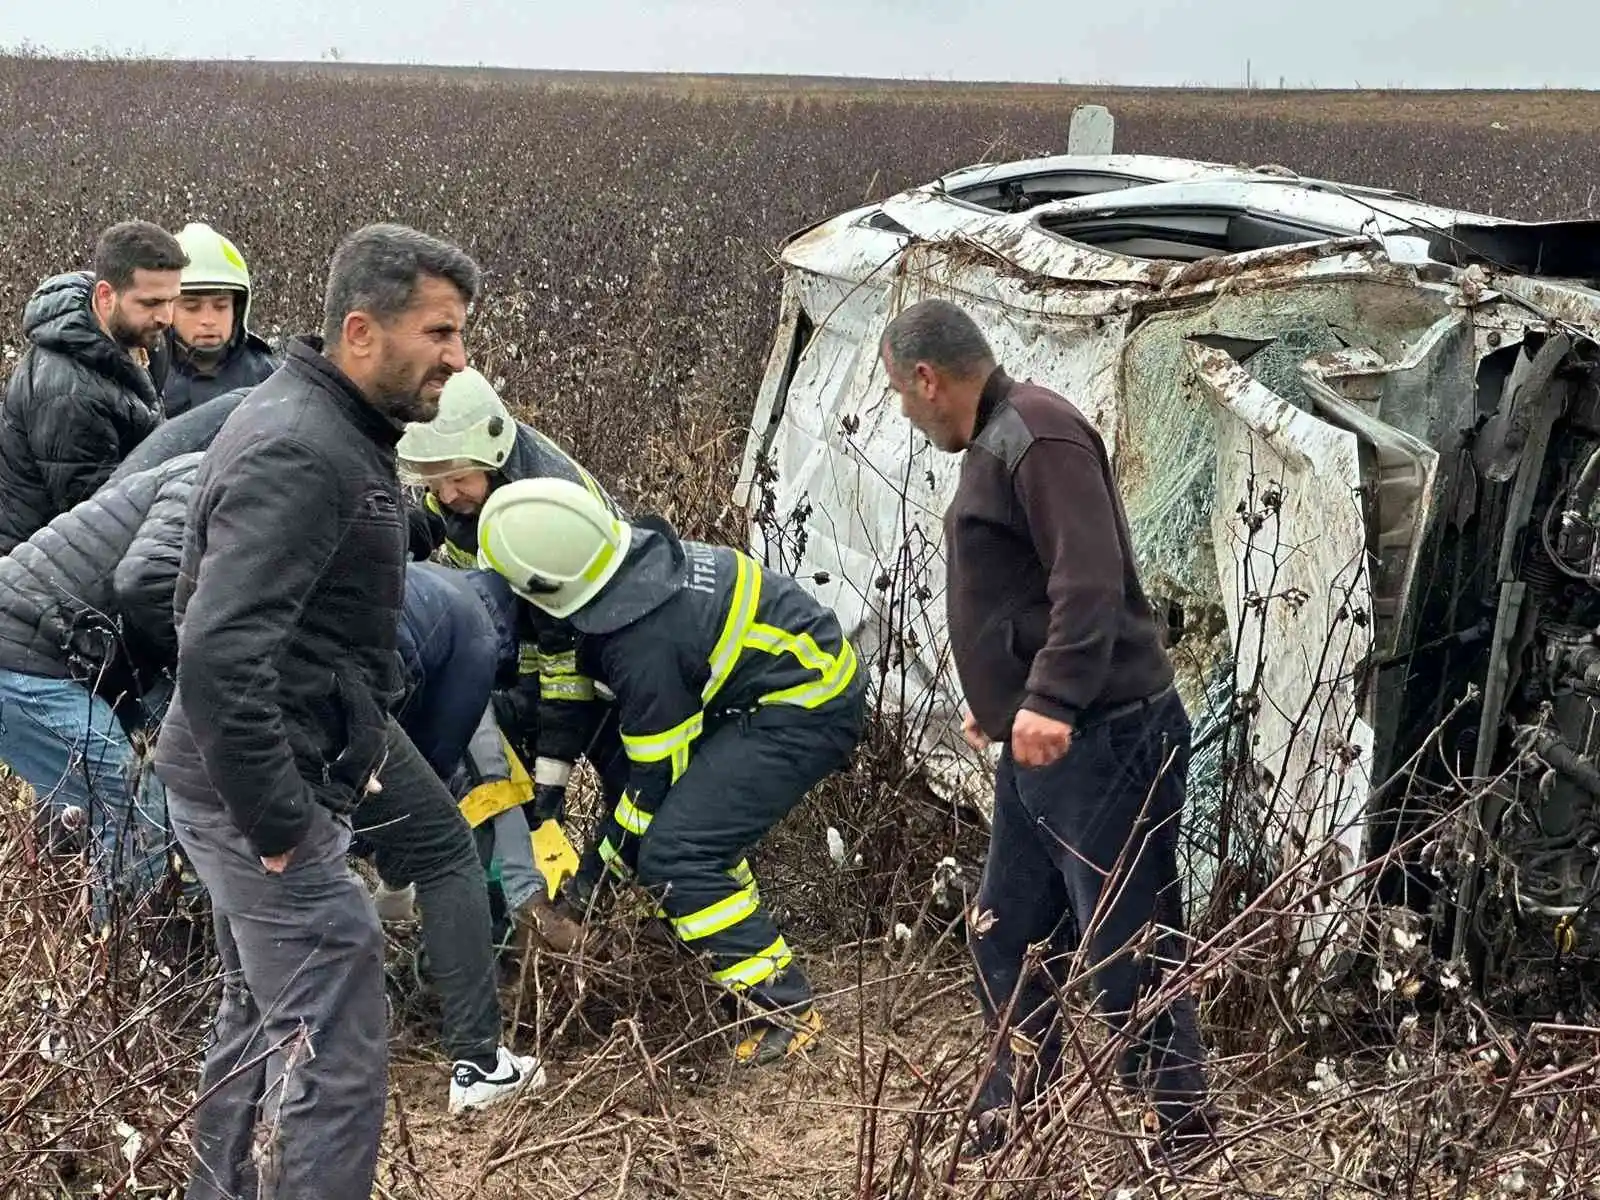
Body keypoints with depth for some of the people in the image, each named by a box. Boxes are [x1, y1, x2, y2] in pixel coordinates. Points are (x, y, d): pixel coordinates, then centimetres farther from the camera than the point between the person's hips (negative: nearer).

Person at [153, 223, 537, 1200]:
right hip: (263, 793, -11)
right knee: (337, 1056, -4)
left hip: (259, 785, 11)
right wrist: (278, 826, -25)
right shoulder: (297, 455, -23)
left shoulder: (327, 429, 10)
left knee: (260, 1020, 25)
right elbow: (218, 657, -32)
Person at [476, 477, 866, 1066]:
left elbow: (659, 771, -14)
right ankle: (741, 947, 28)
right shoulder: (636, 548, -2)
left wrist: (603, 858, 1)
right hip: (813, 662, 10)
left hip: (804, 712, -10)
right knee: (694, 818, 16)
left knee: (673, 855, -14)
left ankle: (784, 1007, -8)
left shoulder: (643, 640, -27)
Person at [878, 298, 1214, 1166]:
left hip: (1102, 741, -11)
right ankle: (1010, 1120, 30)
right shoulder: (995, 441, 17)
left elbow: (1091, 580, -26)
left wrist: (1051, 700, -33)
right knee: (1006, 941, 17)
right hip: (1039, 742, 11)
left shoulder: (1037, 432, -15)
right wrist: (996, 700, 32)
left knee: (1128, 957, -4)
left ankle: (1186, 1137, 7)